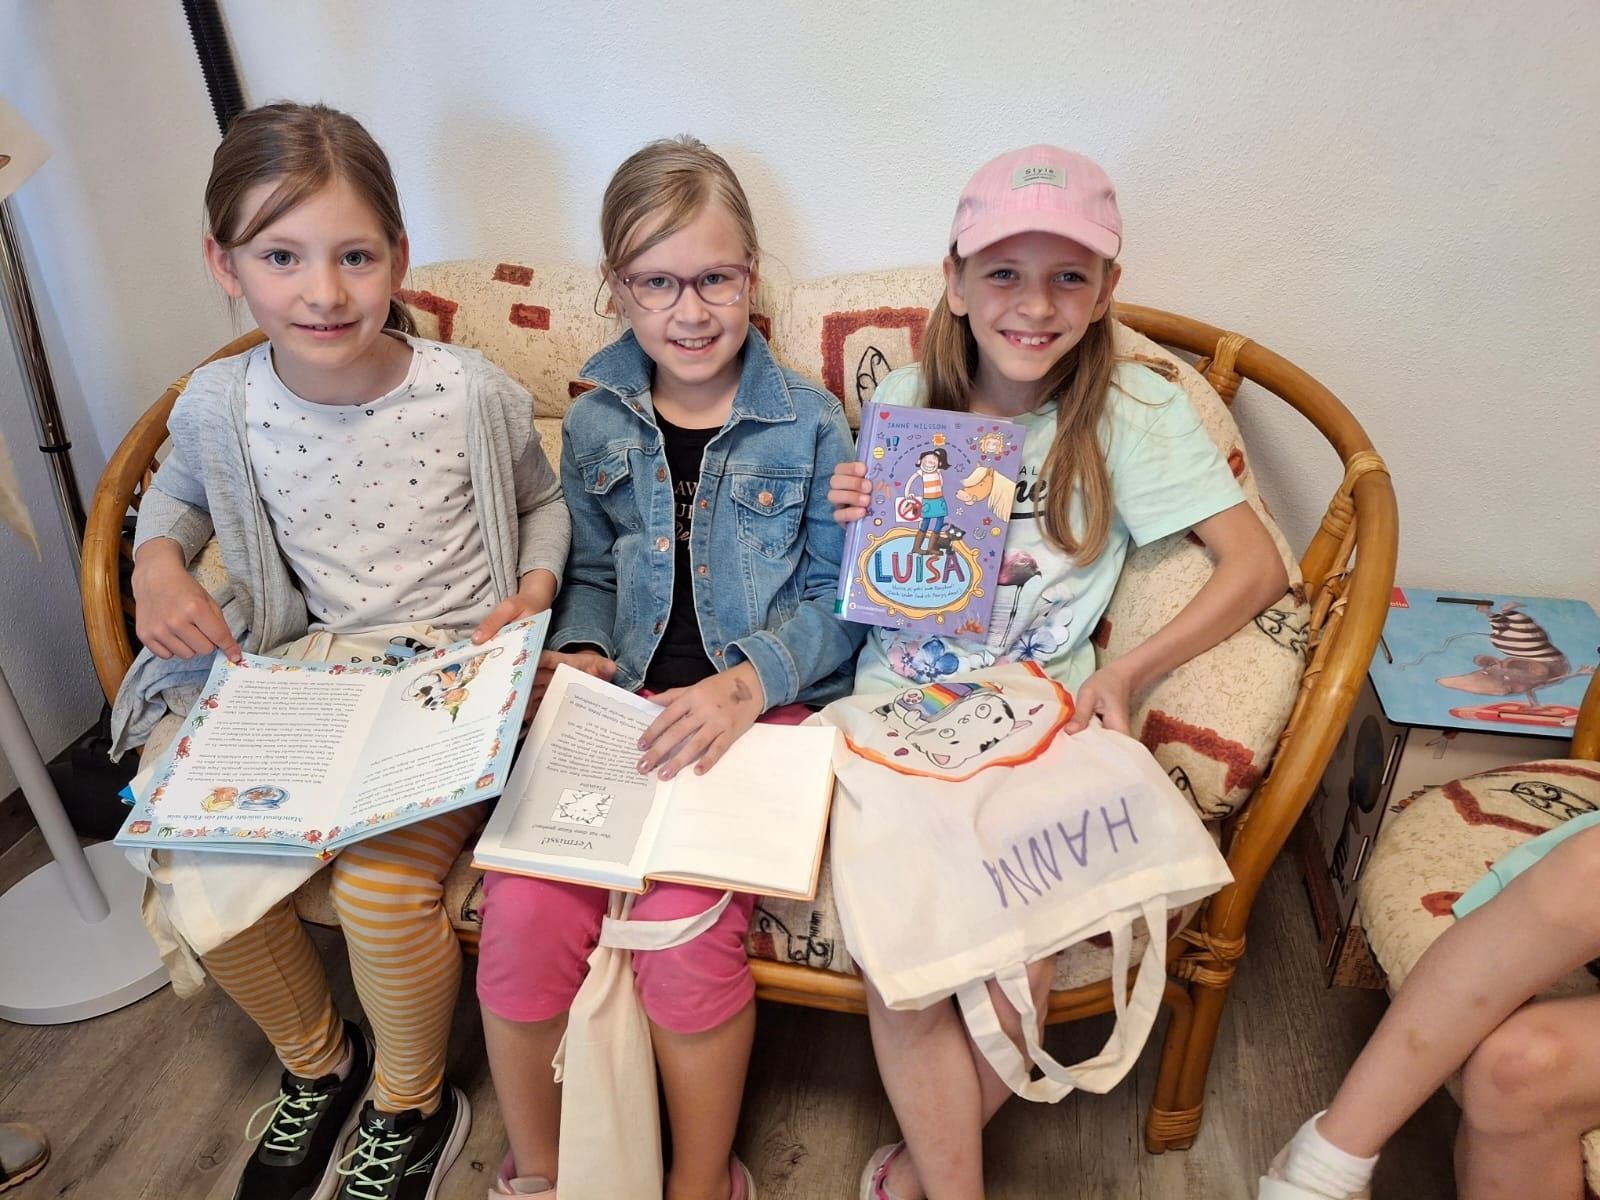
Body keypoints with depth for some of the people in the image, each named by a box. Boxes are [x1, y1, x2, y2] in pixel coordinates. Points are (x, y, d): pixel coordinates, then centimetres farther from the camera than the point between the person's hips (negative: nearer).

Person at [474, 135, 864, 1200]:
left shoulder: (807, 421, 0)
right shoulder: (595, 425, 10)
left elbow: (836, 596, -1)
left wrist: (745, 683, -18)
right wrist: (579, 653, -2)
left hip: (766, 708, -2)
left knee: (684, 924, -24)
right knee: (525, 913, -18)